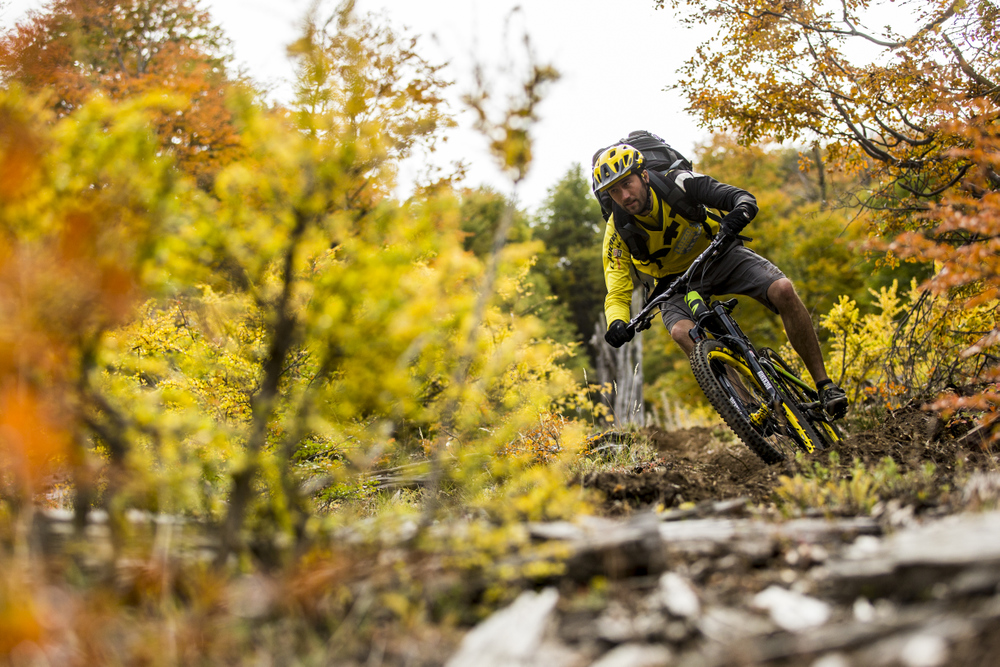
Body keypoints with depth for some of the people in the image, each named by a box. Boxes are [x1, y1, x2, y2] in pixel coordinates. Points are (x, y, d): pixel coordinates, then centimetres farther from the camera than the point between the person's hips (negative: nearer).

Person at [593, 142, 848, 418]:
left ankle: (824, 385, -13)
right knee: (681, 331, -34)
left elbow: (744, 198, -25)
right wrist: (617, 322, -42)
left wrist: (739, 212, -50)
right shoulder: (619, 230, -20)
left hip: (719, 255, 0)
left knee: (783, 290, -25)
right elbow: (617, 293, -19)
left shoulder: (677, 183, -24)